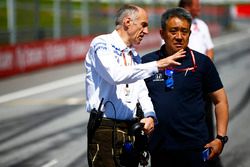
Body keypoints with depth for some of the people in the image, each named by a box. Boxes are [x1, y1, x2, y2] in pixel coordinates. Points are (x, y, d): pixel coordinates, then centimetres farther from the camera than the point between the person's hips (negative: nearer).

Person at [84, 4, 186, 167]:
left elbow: (142, 92, 16)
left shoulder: (135, 56, 19)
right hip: (105, 128, -7)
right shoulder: (101, 44, -5)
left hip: (131, 131, 7)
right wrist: (156, 66, -22)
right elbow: (116, 75, -23)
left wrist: (150, 116, -6)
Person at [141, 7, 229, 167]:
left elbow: (220, 101, 6)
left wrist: (221, 138, -3)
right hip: (157, 147, 1)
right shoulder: (147, 62, 6)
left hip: (193, 147, -1)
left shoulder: (202, 62, 2)